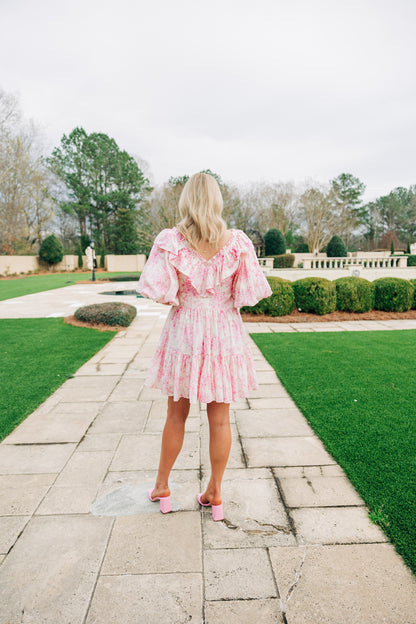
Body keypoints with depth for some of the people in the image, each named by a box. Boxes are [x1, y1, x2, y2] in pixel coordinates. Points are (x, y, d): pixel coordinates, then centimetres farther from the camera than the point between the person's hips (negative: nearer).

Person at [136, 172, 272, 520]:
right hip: (225, 334, 1)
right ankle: (215, 494, 28)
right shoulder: (237, 242, -6)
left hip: (184, 332, 0)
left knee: (176, 416, 16)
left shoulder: (170, 241, -8)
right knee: (220, 419, 12)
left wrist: (177, 298, 7)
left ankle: (162, 487, 34)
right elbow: (248, 295, -7)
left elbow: (159, 292, -14)